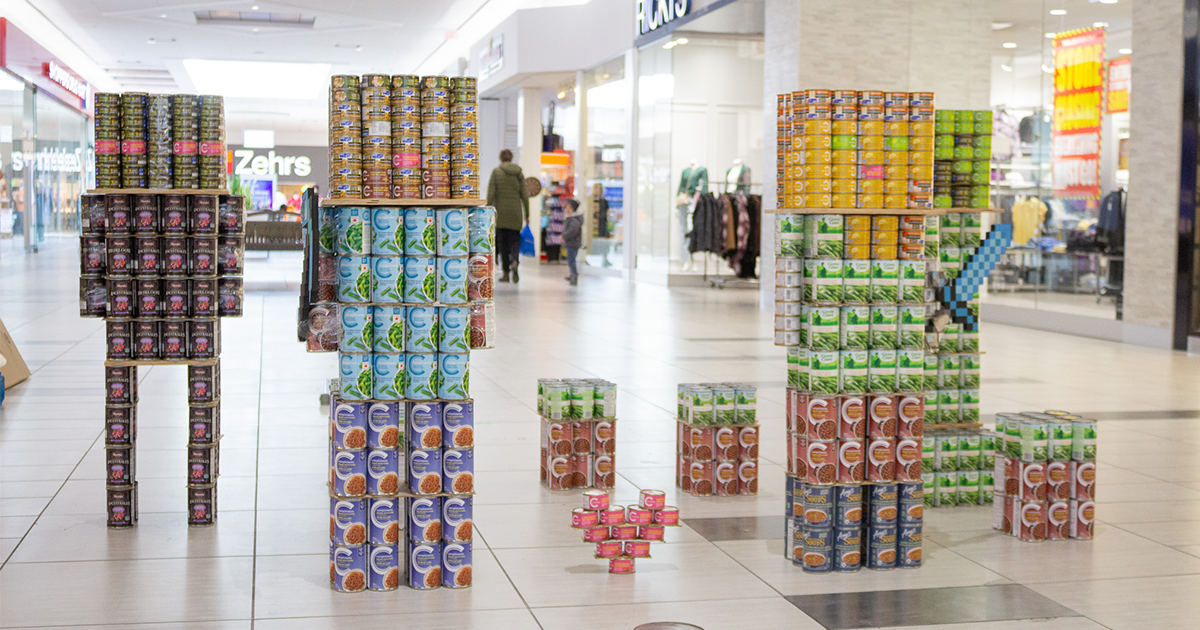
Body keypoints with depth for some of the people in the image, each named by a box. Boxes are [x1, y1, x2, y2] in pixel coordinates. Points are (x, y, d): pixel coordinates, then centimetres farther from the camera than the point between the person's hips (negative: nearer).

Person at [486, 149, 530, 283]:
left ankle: (506, 273, 6)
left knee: (502, 242, 6)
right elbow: (524, 195, 3)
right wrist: (527, 214, 8)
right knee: (515, 240, 8)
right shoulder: (519, 173, 4)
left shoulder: (496, 172, -2)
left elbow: (491, 194, -8)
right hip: (515, 212, 2)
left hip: (500, 211, -2)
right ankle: (515, 262, -23)